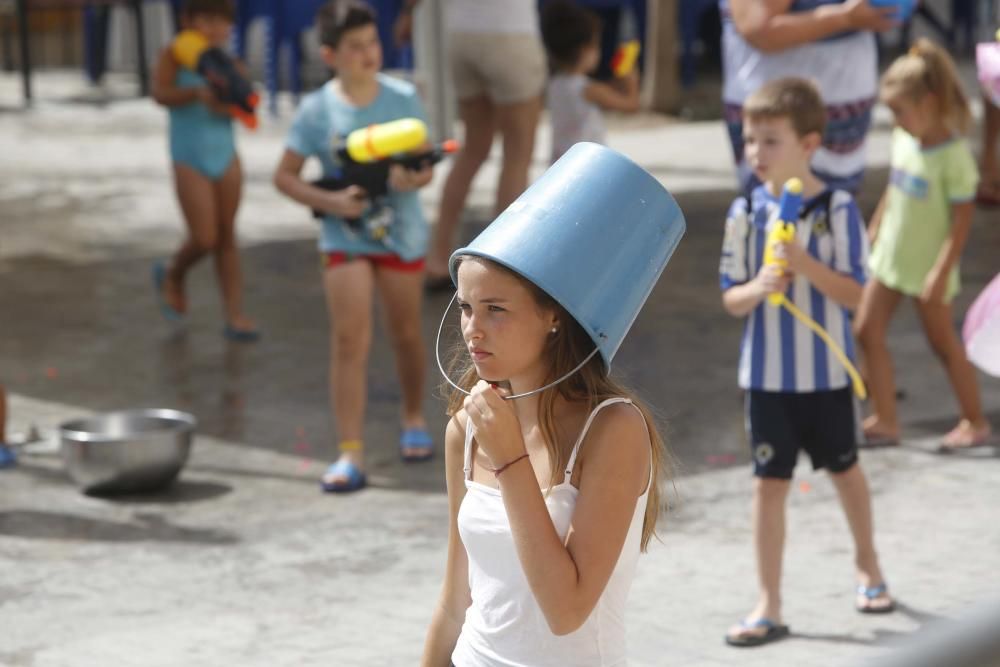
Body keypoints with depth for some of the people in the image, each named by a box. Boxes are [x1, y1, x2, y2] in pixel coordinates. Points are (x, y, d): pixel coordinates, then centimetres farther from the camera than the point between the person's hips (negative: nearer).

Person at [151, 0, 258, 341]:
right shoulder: (174, 57, -7)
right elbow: (160, 94, -22)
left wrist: (230, 105, -24)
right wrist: (196, 93, -37)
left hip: (225, 155, 4)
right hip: (190, 159, -4)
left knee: (227, 238, 6)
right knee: (204, 239, -7)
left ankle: (235, 317, 9)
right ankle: (172, 275, 26)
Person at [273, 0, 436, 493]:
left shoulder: (403, 98, -6)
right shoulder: (317, 110, -9)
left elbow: (426, 165, -1)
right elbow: (284, 176, -4)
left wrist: (412, 179, -24)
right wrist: (330, 202, -18)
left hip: (402, 234, 2)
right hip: (345, 238, -1)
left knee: (406, 333, 15)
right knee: (349, 340, -10)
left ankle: (414, 419, 40)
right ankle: (350, 454, -11)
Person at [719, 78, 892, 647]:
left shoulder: (838, 210, -12)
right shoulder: (746, 213, -5)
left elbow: (855, 295, -15)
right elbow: (731, 300, 0)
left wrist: (802, 262, -28)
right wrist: (757, 289, -22)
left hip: (826, 372, -1)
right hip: (767, 374, 1)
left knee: (845, 470, 18)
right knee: (770, 483, 2)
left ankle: (868, 566, 42)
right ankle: (770, 606, 9)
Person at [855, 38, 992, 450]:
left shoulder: (953, 155, -22)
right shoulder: (904, 138, -1)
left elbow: (962, 218, -20)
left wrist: (942, 271, -22)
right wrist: (874, 232, 17)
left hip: (926, 266, -7)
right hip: (890, 256, 7)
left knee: (942, 342, 5)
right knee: (868, 330, 4)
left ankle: (975, 422, 22)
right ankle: (885, 420, 11)